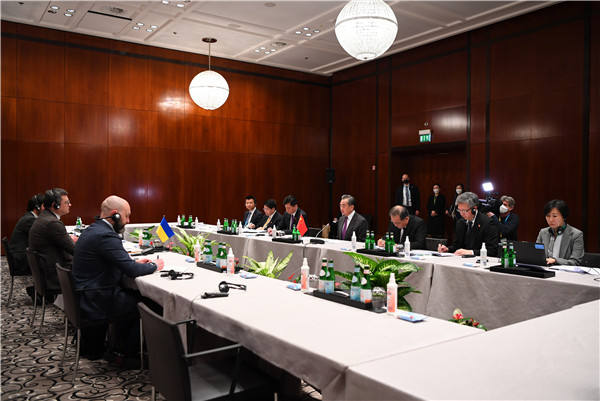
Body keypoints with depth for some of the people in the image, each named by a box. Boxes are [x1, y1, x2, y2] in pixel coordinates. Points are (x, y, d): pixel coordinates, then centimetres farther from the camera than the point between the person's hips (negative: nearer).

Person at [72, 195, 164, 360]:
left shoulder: (92, 230, 10)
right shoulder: (106, 235, -22)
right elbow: (131, 271, -22)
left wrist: (134, 263, 10)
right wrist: (154, 266, -5)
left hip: (84, 297, 10)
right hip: (96, 303, -10)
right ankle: (126, 353, 13)